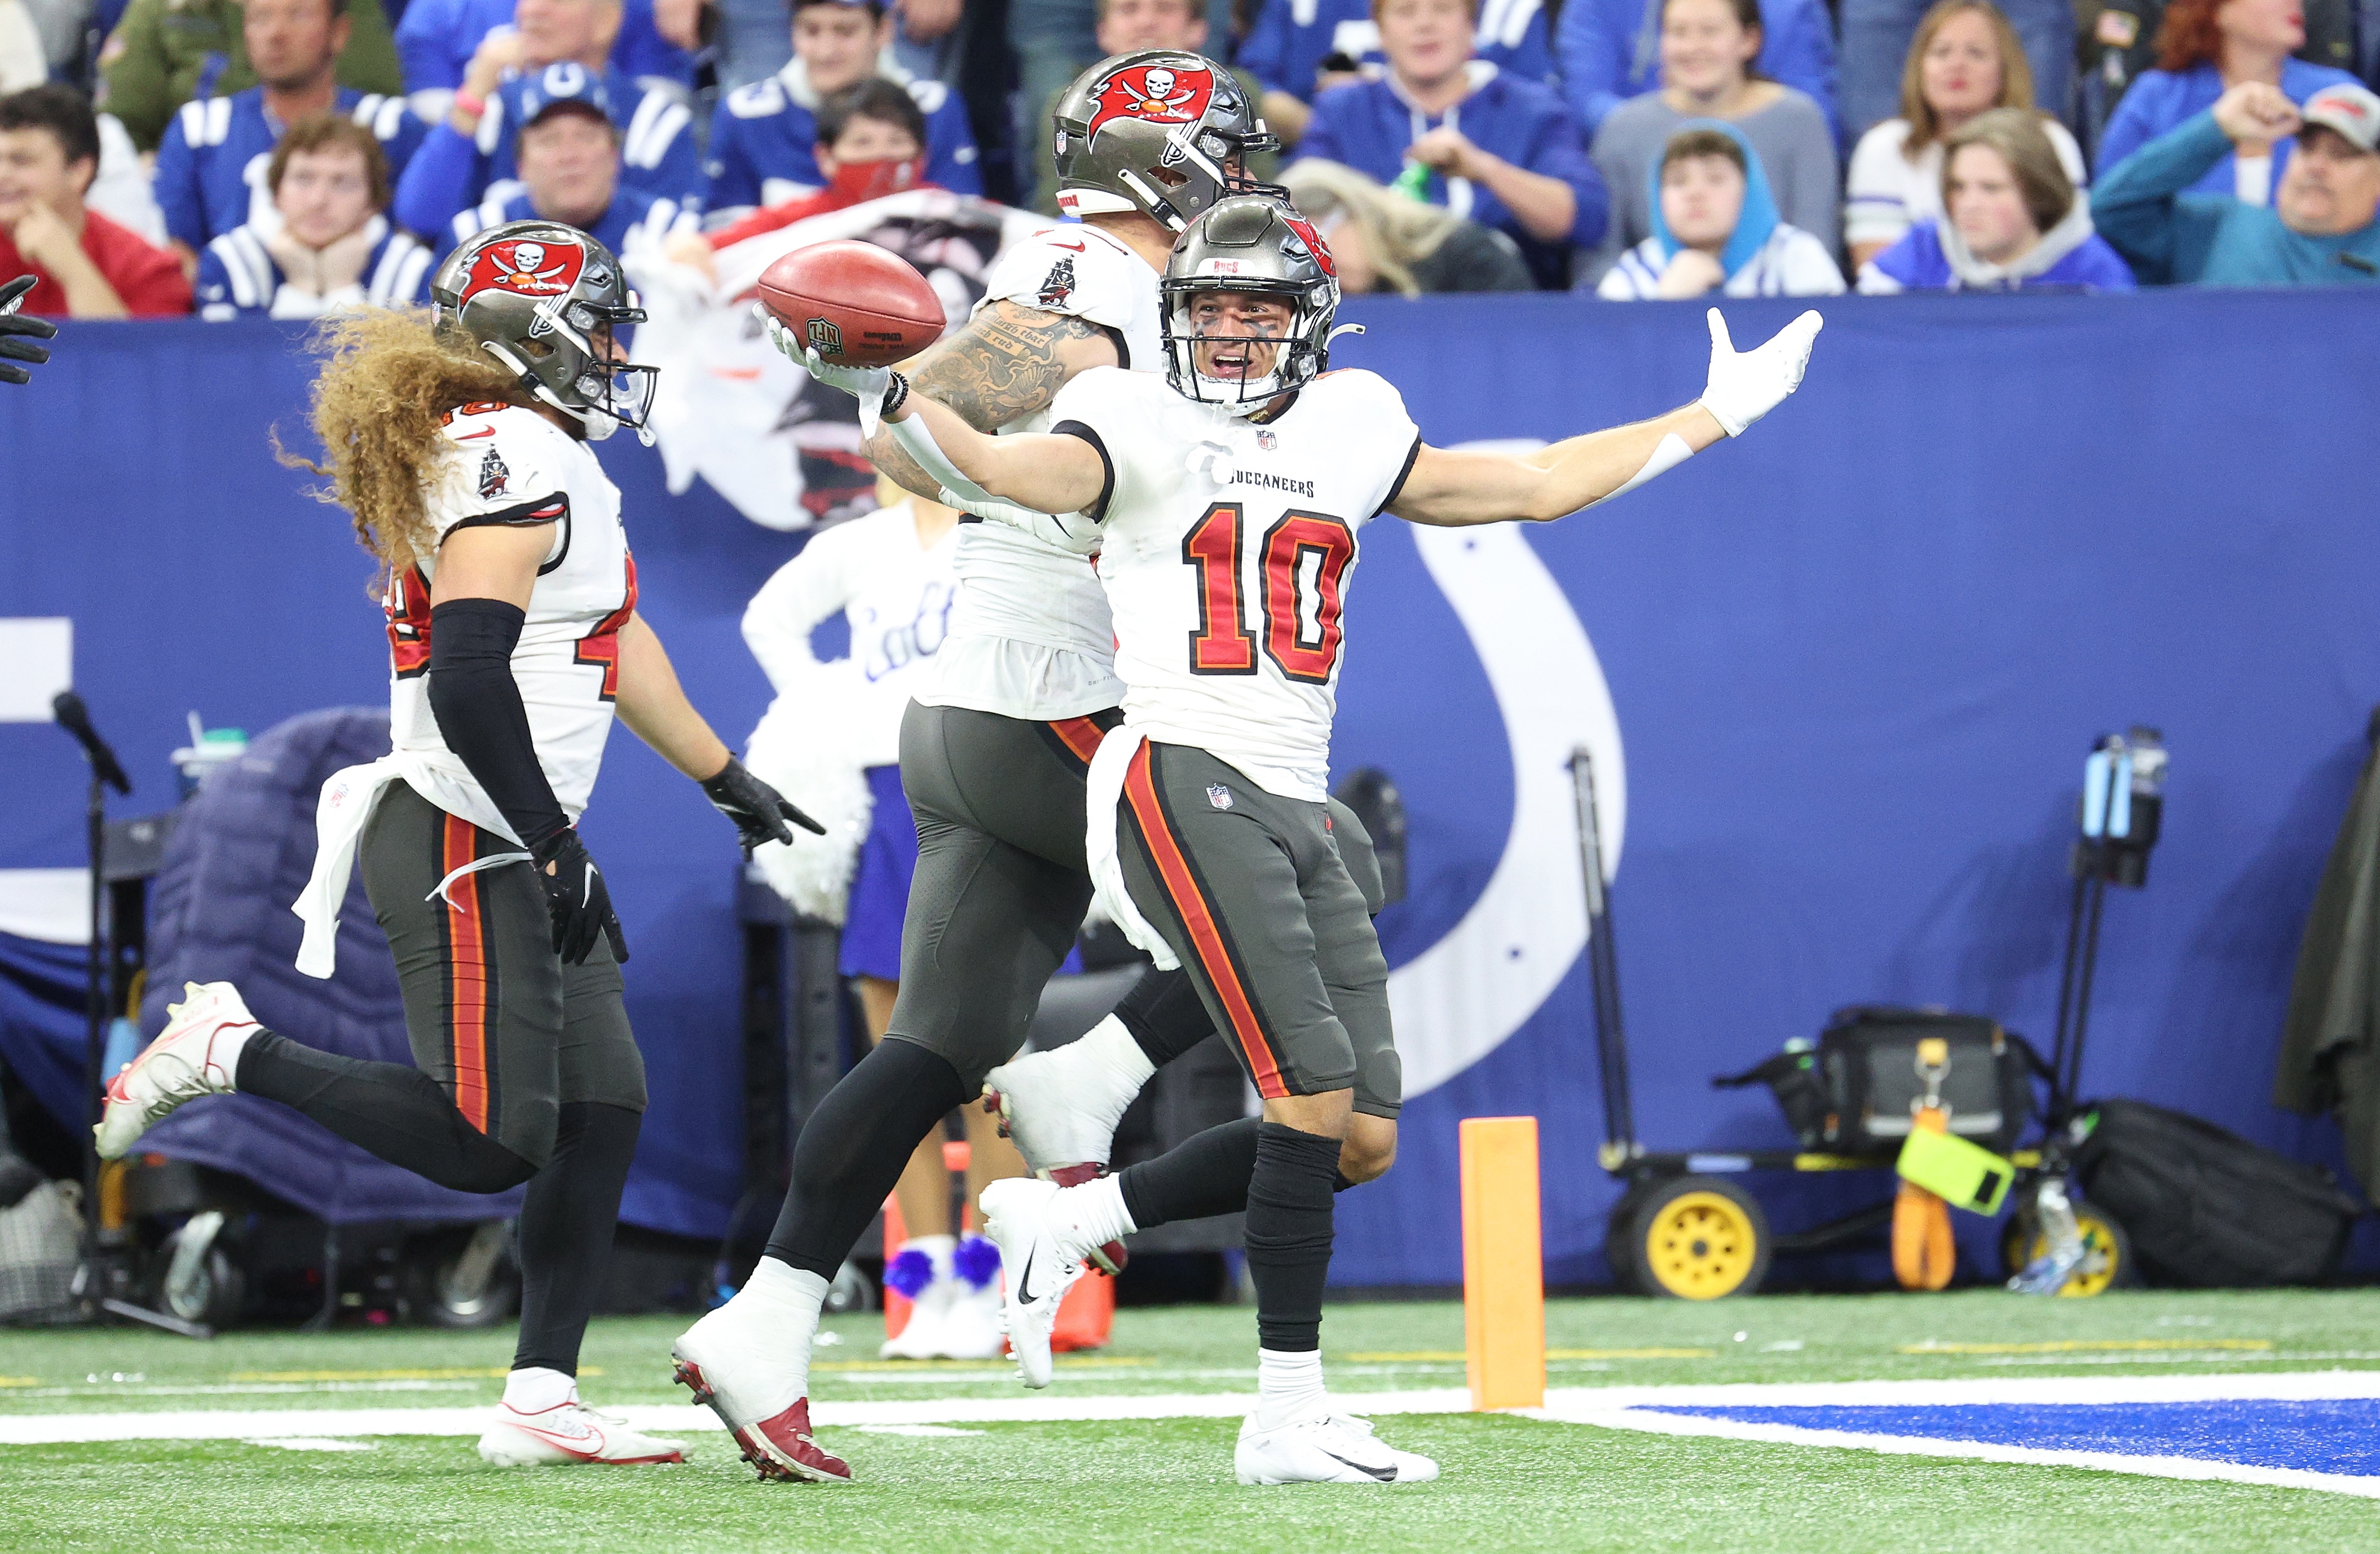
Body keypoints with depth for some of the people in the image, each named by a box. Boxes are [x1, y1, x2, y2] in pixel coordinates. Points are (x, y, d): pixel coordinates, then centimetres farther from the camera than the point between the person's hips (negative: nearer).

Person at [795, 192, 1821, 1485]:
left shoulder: (1348, 431, 18)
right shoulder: (1141, 427, 0)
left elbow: (1533, 486, 25)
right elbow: (1022, 471, -20)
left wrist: (1716, 416, 29)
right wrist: (894, 405, -40)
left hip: (1293, 807, 7)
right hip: (1182, 782, -7)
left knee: (1354, 1138, 1)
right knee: (1315, 1102, -14)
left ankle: (1061, 1223, 14)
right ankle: (1289, 1420, -7)